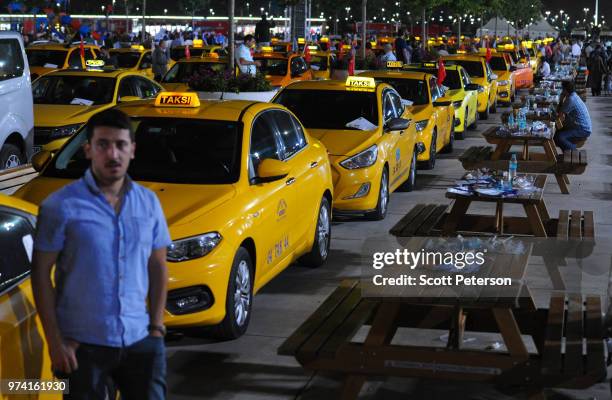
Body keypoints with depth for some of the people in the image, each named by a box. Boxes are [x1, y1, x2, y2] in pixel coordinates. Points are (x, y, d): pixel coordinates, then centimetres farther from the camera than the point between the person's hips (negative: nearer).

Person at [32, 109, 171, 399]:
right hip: (83, 344, -3)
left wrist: (157, 326, 5)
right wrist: (55, 341, -10)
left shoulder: (149, 202, 6)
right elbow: (41, 274, -7)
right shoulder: (62, 206, -8)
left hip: (140, 341, 4)